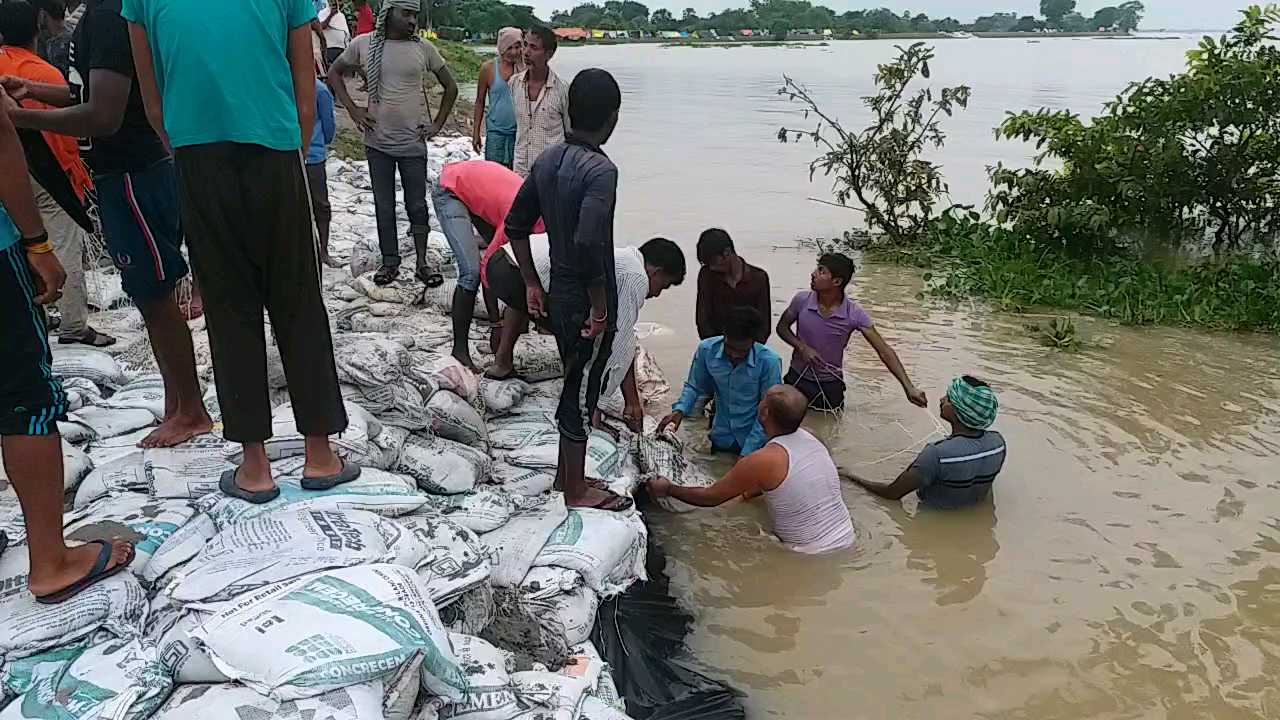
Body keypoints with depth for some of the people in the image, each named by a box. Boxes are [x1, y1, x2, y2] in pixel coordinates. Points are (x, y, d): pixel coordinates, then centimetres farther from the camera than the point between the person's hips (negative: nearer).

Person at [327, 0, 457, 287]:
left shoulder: (423, 48, -2)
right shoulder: (363, 44, -2)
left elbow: (450, 86, 8)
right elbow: (334, 73, 11)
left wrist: (438, 123, 2)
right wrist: (352, 109, 1)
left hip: (414, 143, -1)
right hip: (378, 142, 1)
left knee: (417, 206, 4)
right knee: (383, 207, 8)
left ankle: (422, 264, 13)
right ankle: (390, 262, 18)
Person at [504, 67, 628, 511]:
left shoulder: (547, 160, 4)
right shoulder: (601, 170, -21)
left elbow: (515, 225, 10)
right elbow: (589, 243, -33)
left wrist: (532, 284, 16)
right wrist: (601, 308, -22)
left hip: (558, 295, 8)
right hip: (586, 303, -8)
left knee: (575, 385, 21)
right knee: (581, 393, 6)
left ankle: (566, 473, 36)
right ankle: (577, 492, 22)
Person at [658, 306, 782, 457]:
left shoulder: (769, 361, -25)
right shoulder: (706, 350, -17)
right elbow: (694, 387, -1)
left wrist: (746, 454, -21)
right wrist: (679, 410, -20)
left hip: (756, 442, -3)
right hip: (721, 439, 3)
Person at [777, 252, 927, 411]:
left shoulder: (854, 314, -21)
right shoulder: (802, 300, -17)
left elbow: (884, 351, -21)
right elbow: (782, 326, 0)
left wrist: (909, 388, -30)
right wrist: (802, 347, -19)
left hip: (831, 385, 0)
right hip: (798, 379, 1)